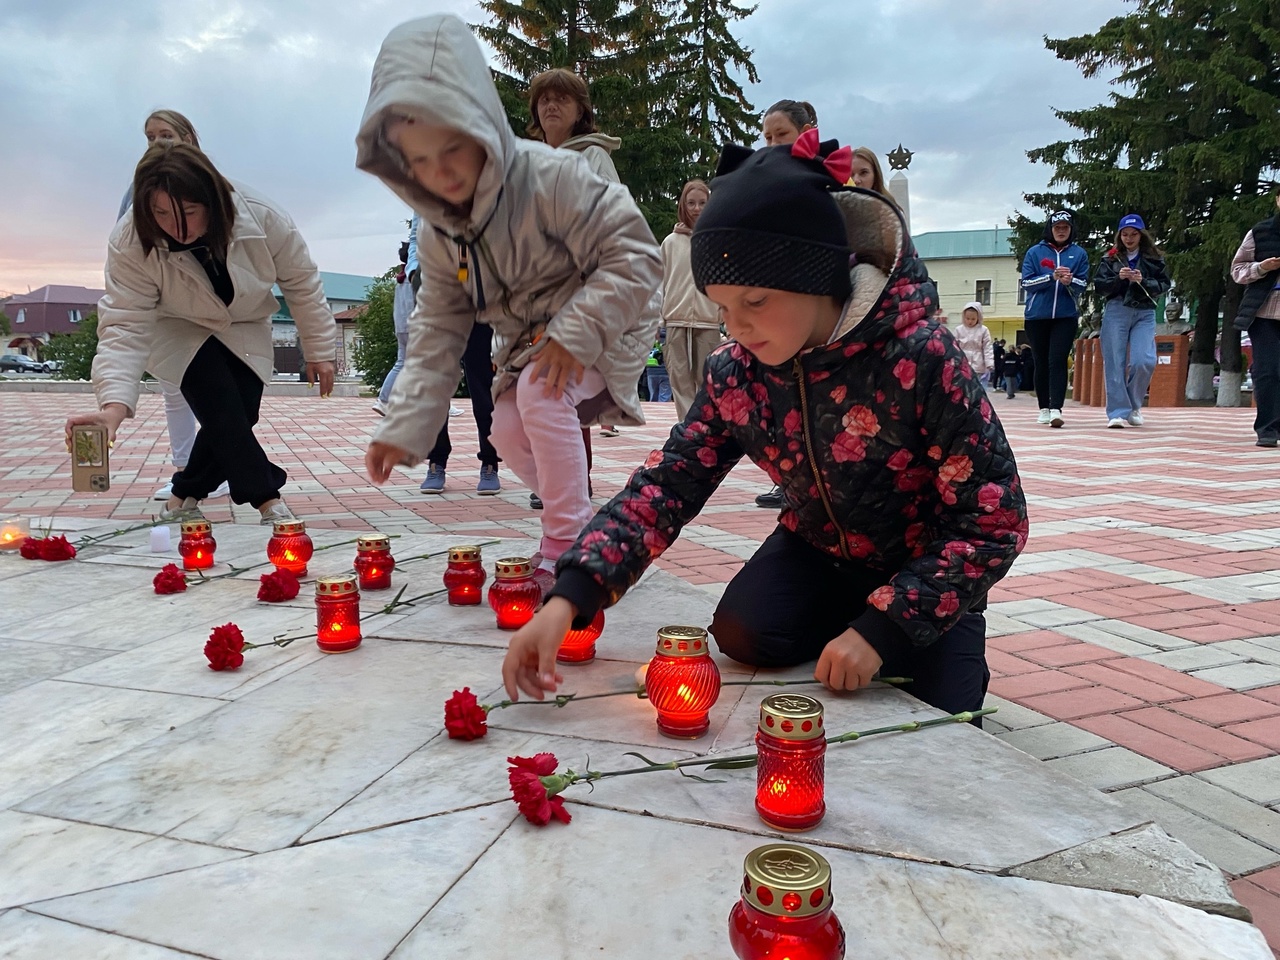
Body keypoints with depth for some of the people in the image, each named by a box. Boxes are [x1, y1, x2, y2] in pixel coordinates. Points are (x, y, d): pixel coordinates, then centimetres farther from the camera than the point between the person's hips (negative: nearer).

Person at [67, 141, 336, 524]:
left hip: (245, 329, 2)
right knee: (221, 410, -24)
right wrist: (114, 404, -49)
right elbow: (125, 325, -34)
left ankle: (185, 495, 13)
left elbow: (301, 282, -16)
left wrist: (319, 351, -9)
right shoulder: (131, 242, -32)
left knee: (239, 416, -9)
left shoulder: (262, 218, -31)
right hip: (179, 331, -2)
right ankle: (268, 500, -12)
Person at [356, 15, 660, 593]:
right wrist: (404, 428, -10)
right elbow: (438, 330, -3)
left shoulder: (552, 177, -26)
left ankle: (567, 547, -18)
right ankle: (581, 525, 17)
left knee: (540, 394, -30)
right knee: (510, 432, -7)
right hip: (526, 338, 7)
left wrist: (575, 334, -34)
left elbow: (635, 255, -27)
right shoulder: (438, 231, -5)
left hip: (601, 327, -7)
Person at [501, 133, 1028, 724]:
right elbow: (665, 485, -21)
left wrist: (882, 628, -32)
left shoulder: (920, 359, -30)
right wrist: (568, 599, -36)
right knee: (740, 633, -21)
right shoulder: (735, 374, -17)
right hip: (817, 550, 3)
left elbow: (995, 521, -26)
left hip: (927, 568, -2)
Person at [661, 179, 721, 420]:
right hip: (676, 321, 2)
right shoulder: (671, 241, 8)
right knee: (680, 378, 1)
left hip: (708, 321, -2)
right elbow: (660, 284, 9)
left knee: (706, 379, 3)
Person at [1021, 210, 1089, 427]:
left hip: (1066, 316, -1)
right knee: (1042, 363, 7)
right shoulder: (1035, 252, 6)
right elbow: (1027, 282, -3)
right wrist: (1052, 276, -17)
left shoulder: (1079, 253, 8)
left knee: (1058, 361, -12)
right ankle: (1044, 409, 16)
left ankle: (1056, 410, -20)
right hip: (1037, 316, 1)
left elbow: (1082, 284, 2)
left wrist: (1069, 281, -20)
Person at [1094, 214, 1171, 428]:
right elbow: (1098, 286, 4)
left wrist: (1143, 281, -11)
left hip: (1144, 313, 0)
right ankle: (1118, 412, -1)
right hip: (1116, 311, 0)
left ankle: (1134, 405, 10)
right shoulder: (1110, 258, 10)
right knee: (1115, 363, -5)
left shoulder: (1154, 258, 10)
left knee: (1144, 362, -13)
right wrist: (1118, 278, -13)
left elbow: (1164, 285, 5)